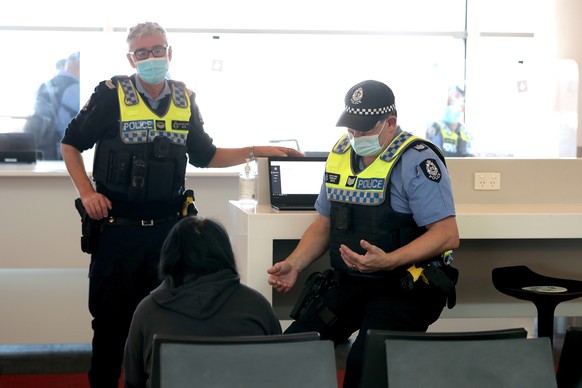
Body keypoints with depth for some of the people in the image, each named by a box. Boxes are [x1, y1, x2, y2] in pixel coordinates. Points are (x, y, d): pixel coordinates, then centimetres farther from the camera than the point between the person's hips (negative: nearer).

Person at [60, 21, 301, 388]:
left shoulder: (185, 100, 6)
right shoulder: (111, 95, -7)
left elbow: (205, 155, 14)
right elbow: (71, 144, 1)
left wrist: (254, 151, 4)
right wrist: (87, 192, -9)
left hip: (166, 229, 4)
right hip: (117, 229, -3)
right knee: (111, 317, 5)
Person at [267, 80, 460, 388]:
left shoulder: (416, 161, -12)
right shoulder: (341, 154, 10)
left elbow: (447, 235, -17)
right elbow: (324, 224, 20)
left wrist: (387, 261, -29)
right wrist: (293, 265, 3)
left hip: (405, 287, -6)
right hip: (348, 283, 6)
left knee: (364, 361, -28)